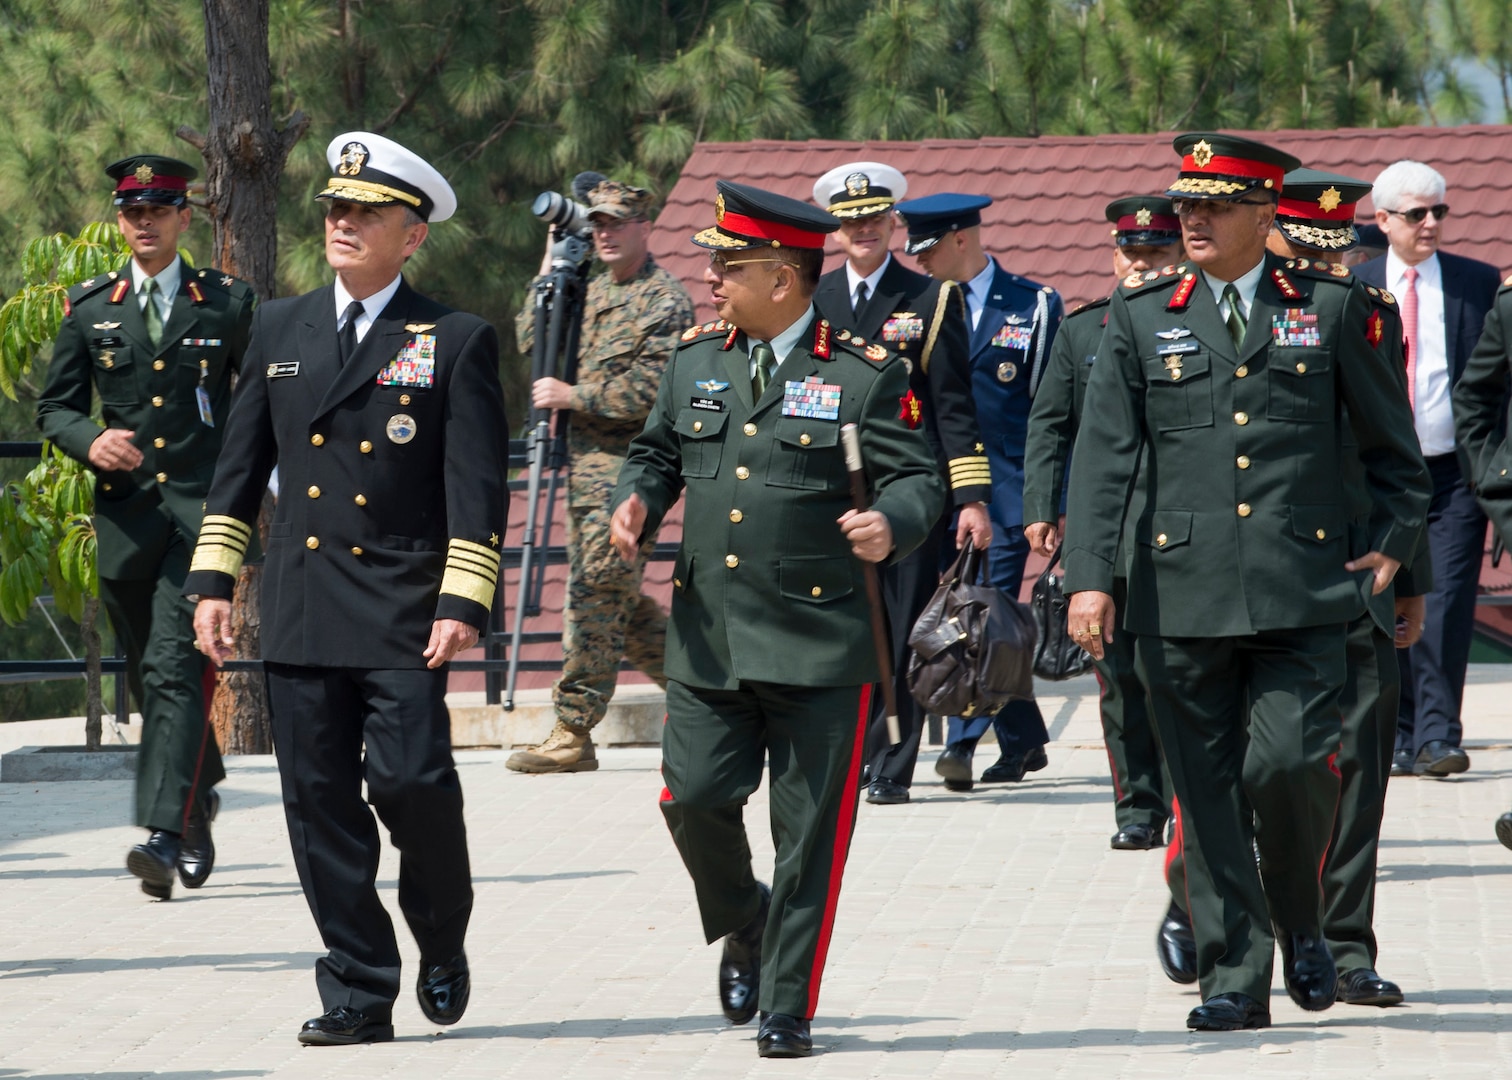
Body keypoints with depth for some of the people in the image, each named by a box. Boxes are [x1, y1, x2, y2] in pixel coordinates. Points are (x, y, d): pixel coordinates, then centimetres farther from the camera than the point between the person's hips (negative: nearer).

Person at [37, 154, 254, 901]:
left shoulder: (228, 303, 4)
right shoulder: (89, 308, 9)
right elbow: (53, 407, 11)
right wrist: (90, 441, -10)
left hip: (203, 508, -4)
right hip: (125, 513, 4)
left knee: (175, 668, -18)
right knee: (150, 678, 13)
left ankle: (164, 833, -26)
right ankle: (199, 795, 35)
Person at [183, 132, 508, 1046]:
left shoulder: (457, 342, 1)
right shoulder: (280, 329, 13)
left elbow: (478, 490, -4)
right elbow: (240, 465, 16)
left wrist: (462, 604, -12)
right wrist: (213, 580, 9)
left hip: (403, 615, -4)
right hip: (301, 617, 4)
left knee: (411, 779, -14)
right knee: (321, 802, 1)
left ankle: (443, 943, 14)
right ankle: (360, 996, 7)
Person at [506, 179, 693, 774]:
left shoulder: (665, 300, -8)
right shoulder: (590, 293, 17)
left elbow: (653, 391, -16)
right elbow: (532, 340, 12)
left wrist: (572, 395, -16)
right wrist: (552, 266, 7)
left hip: (626, 468, -9)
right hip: (583, 463, 9)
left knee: (596, 595, -10)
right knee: (617, 599, 13)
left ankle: (574, 734, -9)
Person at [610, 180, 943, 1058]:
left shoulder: (864, 375, -4)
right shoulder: (696, 360, 11)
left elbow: (920, 479, -5)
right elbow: (658, 452, 21)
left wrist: (892, 525, -26)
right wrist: (638, 501, 0)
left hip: (821, 643, -4)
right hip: (707, 639, 4)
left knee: (810, 830, 0)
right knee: (695, 797, -3)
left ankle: (788, 1008, 10)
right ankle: (744, 926, 28)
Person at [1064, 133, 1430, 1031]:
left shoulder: (1335, 308, 6)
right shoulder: (1141, 318, 8)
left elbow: (1393, 444, 15)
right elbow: (1105, 454, 3)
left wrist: (1393, 544, 7)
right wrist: (1089, 577, -5)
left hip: (1303, 589, -2)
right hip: (1183, 594, 2)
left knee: (1287, 764, -13)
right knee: (1208, 790, 2)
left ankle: (1302, 922, 14)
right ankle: (1235, 977, 10)